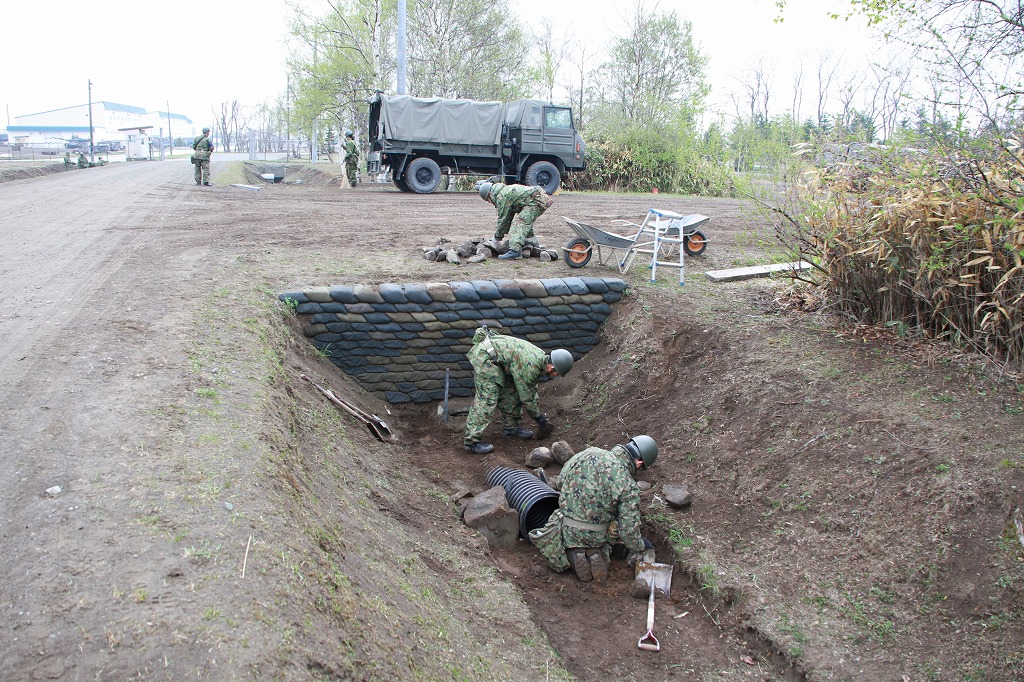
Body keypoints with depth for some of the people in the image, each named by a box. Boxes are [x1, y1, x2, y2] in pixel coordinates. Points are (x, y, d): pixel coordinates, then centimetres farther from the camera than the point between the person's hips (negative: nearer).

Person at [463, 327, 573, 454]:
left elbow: (532, 389, 21)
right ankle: (471, 440, -10)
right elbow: (526, 397, -12)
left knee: (512, 391, 13)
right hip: (484, 355, -10)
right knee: (487, 399, -13)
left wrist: (539, 412, 24)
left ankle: (510, 427, 25)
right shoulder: (530, 367, -24)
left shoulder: (541, 357, 6)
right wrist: (538, 417, 1)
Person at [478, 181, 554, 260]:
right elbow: (509, 216, 28)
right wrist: (505, 231, 29)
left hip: (537, 201, -11)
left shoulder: (501, 197, -9)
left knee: (520, 222, -17)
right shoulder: (506, 190, 23)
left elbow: (503, 218, -6)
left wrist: (497, 237, 5)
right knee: (527, 220, 28)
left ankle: (515, 250, -31)